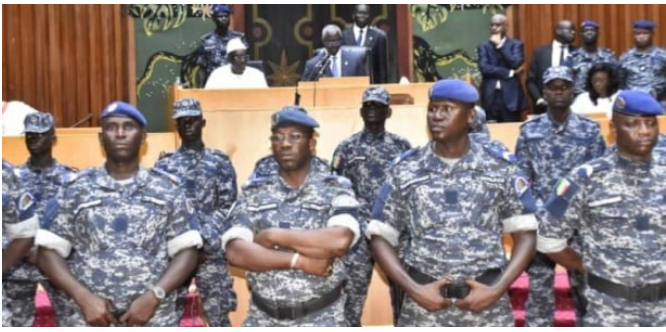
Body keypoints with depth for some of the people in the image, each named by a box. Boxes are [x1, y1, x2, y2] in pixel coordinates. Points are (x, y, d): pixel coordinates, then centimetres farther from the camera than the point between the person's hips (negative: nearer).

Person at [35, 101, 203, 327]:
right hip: (88, 316, 0)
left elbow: (186, 251, 4)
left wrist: (154, 296, -11)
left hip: (154, 316, 0)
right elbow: (49, 252, 5)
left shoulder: (167, 189, 7)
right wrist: (84, 297, -9)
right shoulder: (76, 190, 8)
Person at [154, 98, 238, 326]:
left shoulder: (219, 162, 5)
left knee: (218, 314, 4)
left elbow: (228, 207, -1)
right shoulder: (164, 165, 8)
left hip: (211, 250, -1)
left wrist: (203, 236, -14)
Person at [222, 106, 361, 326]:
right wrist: (300, 261, -19)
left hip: (322, 318, -2)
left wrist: (273, 236, -16)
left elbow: (340, 241, -22)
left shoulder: (336, 189, -3)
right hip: (264, 318, 2)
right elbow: (236, 252, -11)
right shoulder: (253, 194, 4)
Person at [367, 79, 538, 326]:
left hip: (487, 305, 0)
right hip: (424, 305, 0)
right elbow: (380, 237, 2)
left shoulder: (501, 167, 0)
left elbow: (525, 232, 4)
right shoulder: (406, 170, 0)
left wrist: (497, 290, -9)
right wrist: (414, 289, -10)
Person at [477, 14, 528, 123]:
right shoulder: (483, 46, 10)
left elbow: (516, 64, -10)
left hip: (511, 96, -1)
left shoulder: (516, 44, 7)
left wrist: (500, 45, -6)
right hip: (490, 97, 1)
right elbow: (484, 68, -5)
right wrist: (509, 73, -10)